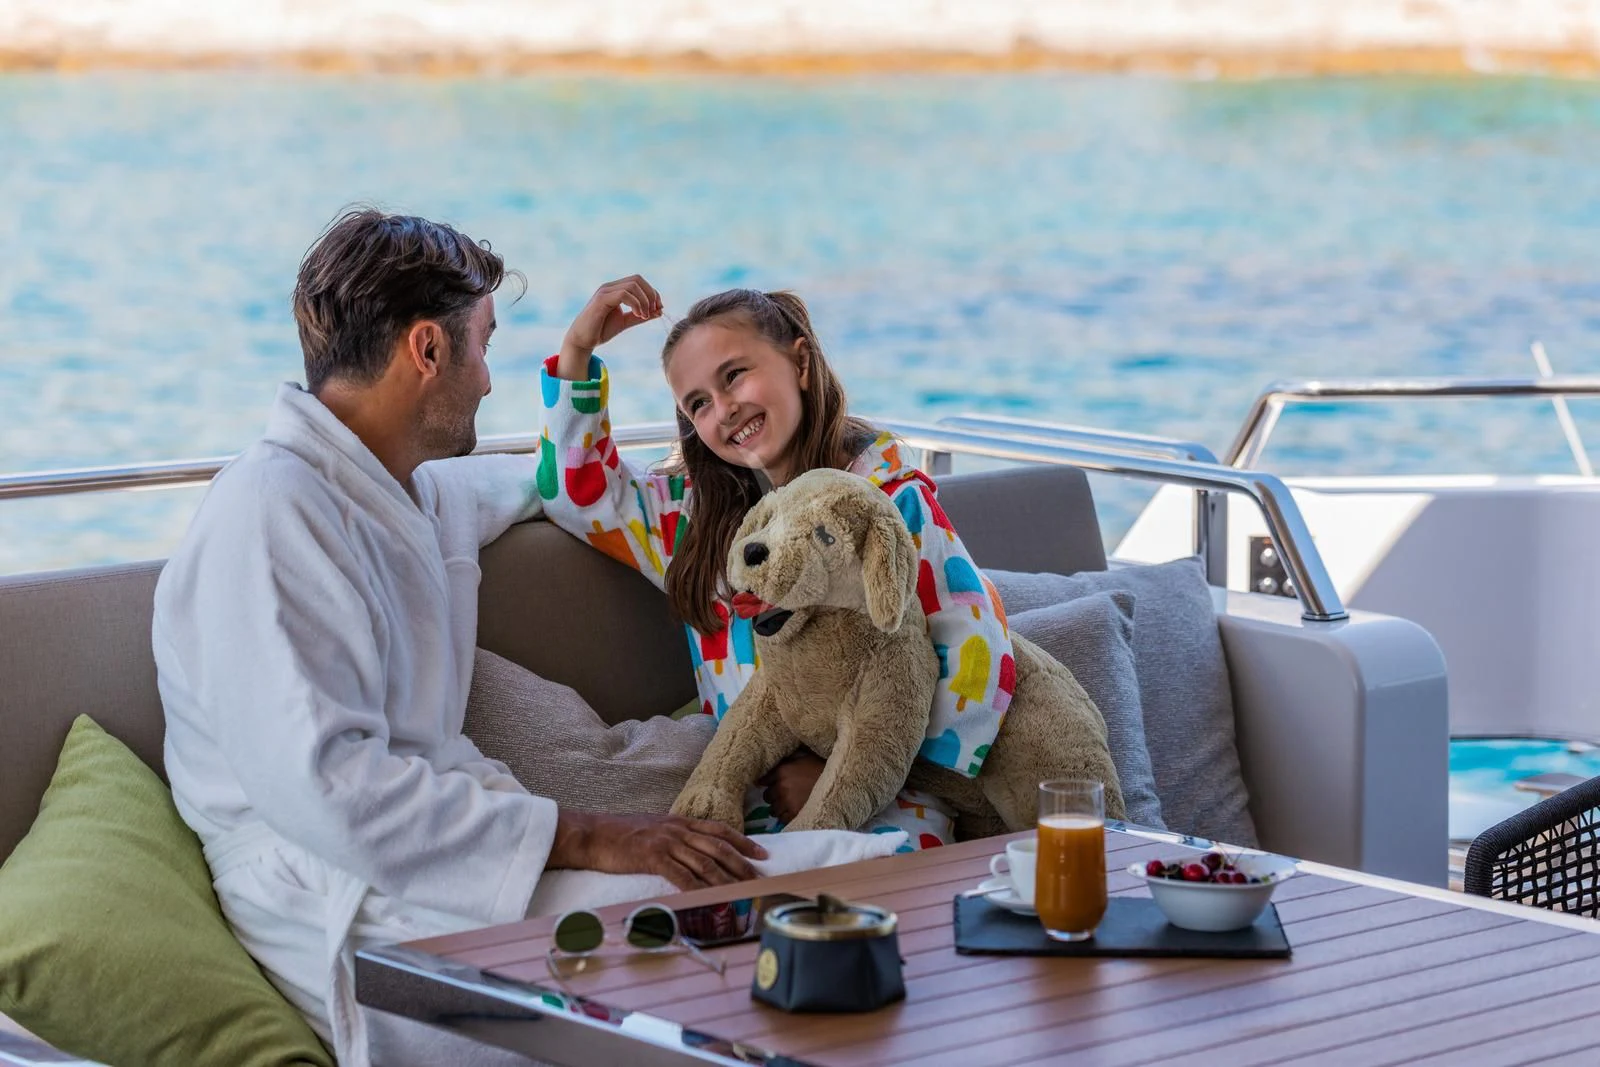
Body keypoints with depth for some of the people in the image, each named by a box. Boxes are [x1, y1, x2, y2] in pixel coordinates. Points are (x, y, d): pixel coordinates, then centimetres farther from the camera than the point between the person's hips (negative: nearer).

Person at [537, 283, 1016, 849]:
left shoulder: (894, 504, -1)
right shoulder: (698, 513, 17)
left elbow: (979, 655, -7)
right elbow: (577, 491, 26)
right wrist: (578, 349, 15)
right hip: (757, 809, 4)